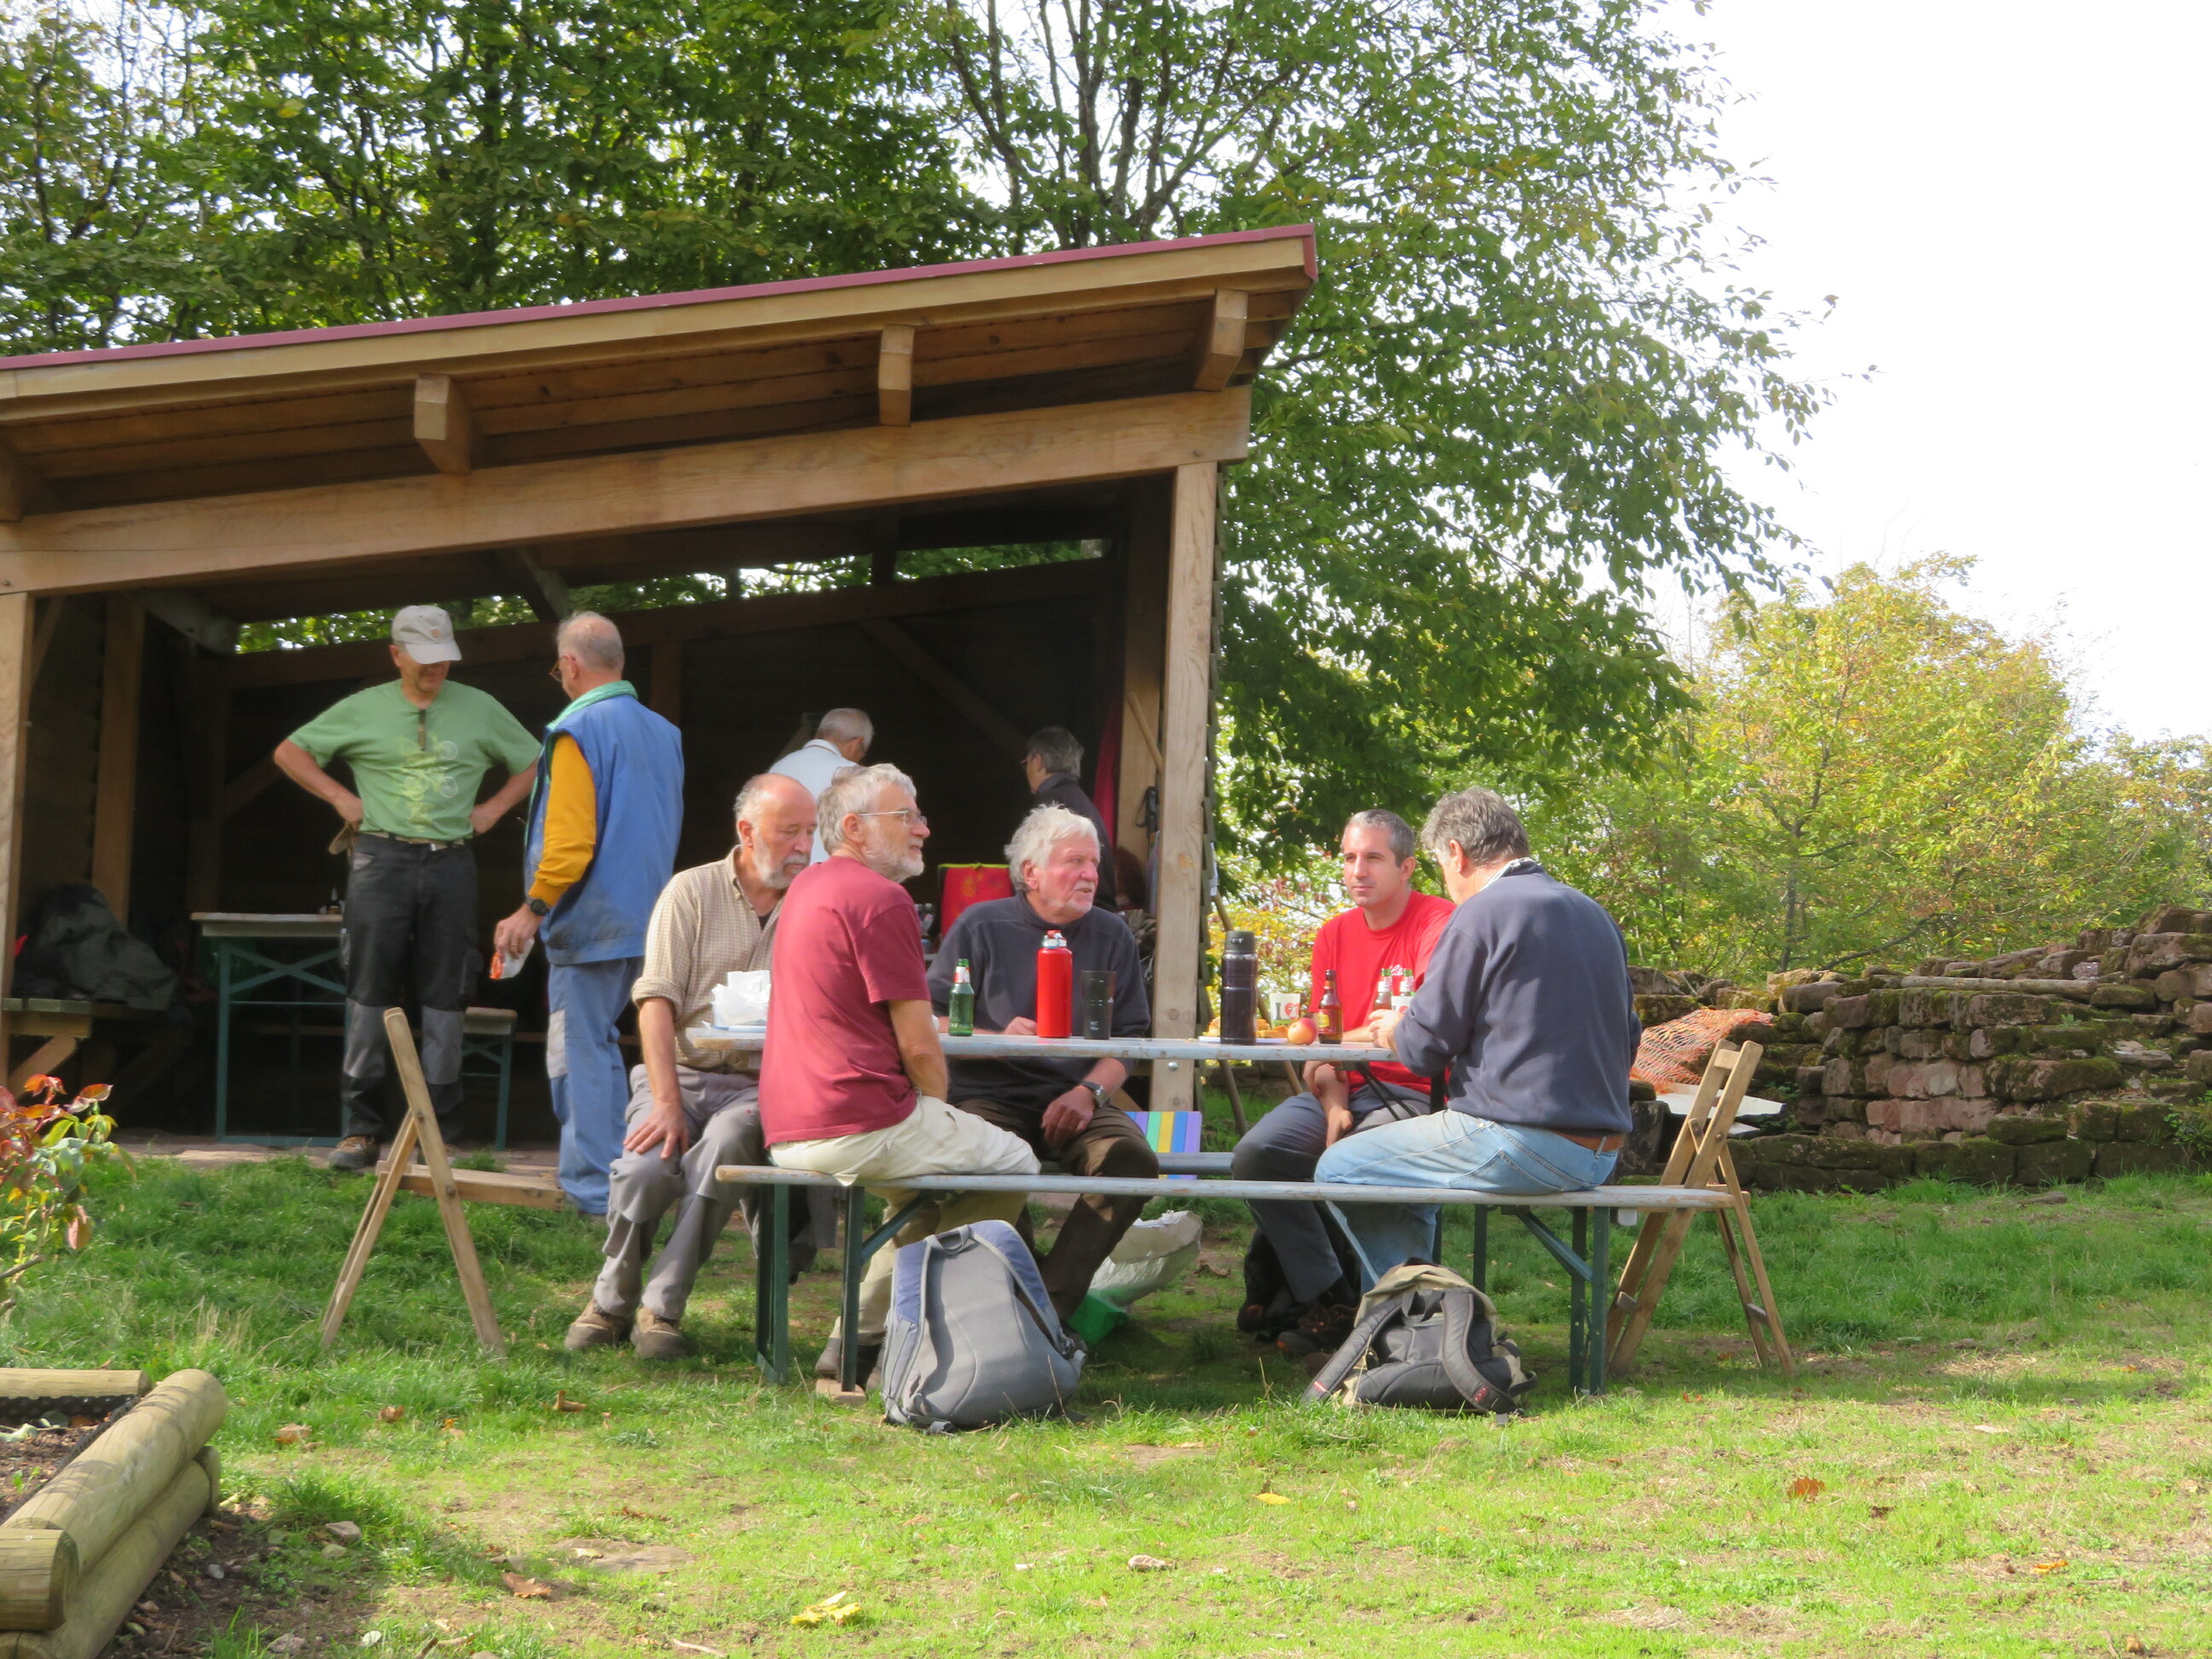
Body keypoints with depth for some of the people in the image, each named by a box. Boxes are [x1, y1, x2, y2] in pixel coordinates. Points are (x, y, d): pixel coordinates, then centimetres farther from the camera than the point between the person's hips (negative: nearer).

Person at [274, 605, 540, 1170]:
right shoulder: (363, 709, 6)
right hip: (382, 859, -1)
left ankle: (441, 1135, 8)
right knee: (370, 995, -3)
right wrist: (340, 796, 3)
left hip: (450, 864, 1)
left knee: (445, 998, 2)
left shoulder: (479, 709, 9)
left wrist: (493, 809, 6)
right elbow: (289, 752, 13)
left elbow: (534, 763, 19)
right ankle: (361, 1131, 2)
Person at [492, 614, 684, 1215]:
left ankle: (596, 1189, -1)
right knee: (599, 1044, 18)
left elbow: (569, 842, -20)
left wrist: (533, 909, -12)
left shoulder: (579, 731, -14)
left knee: (583, 1052, -2)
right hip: (646, 917, 8)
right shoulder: (662, 732, 12)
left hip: (591, 919, -8)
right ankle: (611, 1173, 22)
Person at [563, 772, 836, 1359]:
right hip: (684, 1073, 0)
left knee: (722, 1145, -33)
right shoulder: (692, 892, 4)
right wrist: (667, 1102, -15)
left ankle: (663, 1306, -20)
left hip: (762, 1087, 0)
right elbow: (657, 1000, -4)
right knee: (646, 1166, -28)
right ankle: (612, 1300, 0)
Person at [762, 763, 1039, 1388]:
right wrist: (937, 1112, 6)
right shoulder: (880, 898, -14)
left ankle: (861, 1337, 22)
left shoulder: (810, 888, 18)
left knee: (926, 1192, 32)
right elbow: (918, 1045, -15)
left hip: (787, 1131, 10)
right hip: (859, 1124, -10)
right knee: (1014, 1167, 10)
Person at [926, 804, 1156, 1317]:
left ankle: (1052, 1301, -22)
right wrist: (998, 1039, -15)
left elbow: (1128, 1040, 9)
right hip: (991, 1096, -3)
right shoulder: (981, 927, 6)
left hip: (1075, 1099, 3)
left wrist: (1089, 1092, -10)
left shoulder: (1112, 937, 13)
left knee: (1132, 1157, -29)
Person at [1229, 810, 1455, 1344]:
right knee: (1256, 1153, -19)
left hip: (1415, 1095, -6)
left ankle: (1290, 1292, -5)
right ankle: (1325, 1299, -8)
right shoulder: (1335, 934, 15)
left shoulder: (1439, 923, -7)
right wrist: (1334, 1105, -8)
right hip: (1345, 1089, 6)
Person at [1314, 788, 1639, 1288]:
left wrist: (1393, 1030, 15)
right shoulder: (1594, 913, 13)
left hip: (1522, 1145, -9)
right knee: (1401, 1165, 29)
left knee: (1341, 1169, 6)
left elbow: (1423, 1049, -10)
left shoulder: (1484, 912, -11)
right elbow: (1625, 1040, 20)